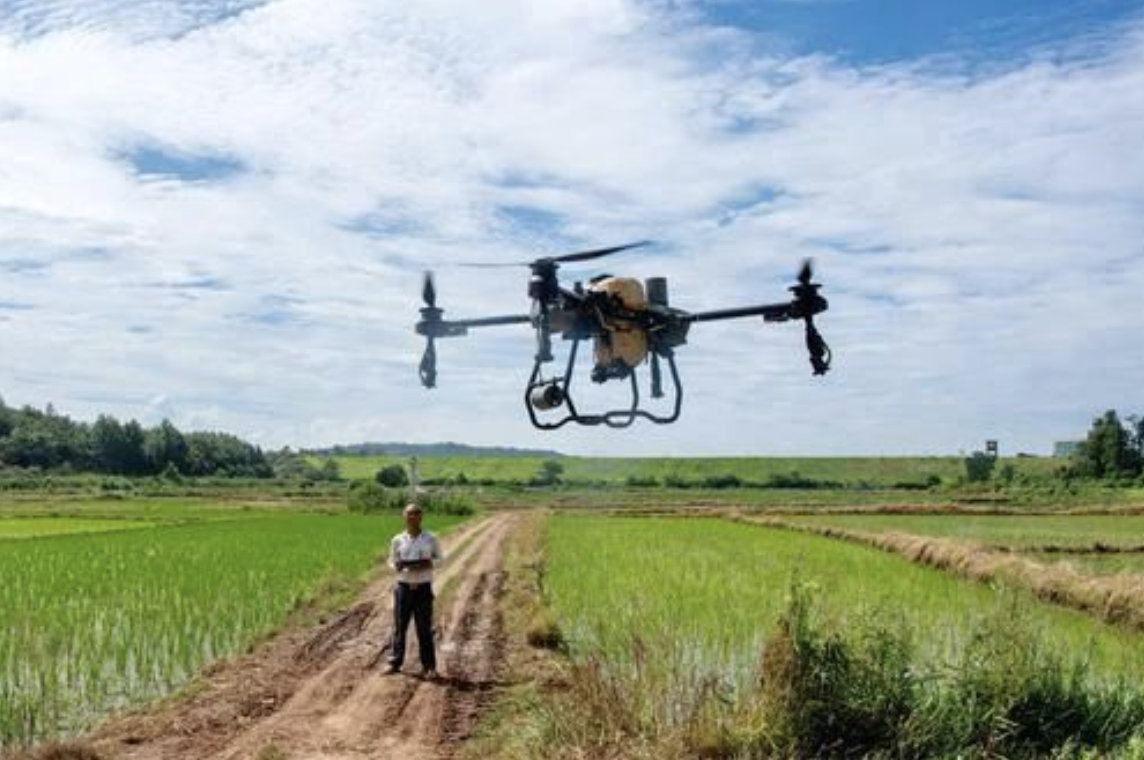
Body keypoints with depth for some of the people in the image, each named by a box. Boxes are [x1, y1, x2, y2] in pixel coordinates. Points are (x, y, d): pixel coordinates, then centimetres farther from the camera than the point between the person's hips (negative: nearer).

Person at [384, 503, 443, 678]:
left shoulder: (430, 539, 0)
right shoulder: (398, 540, 3)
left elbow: (439, 558, 8)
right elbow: (392, 561, 12)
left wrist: (429, 564, -13)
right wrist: (397, 565, -12)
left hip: (423, 587, -1)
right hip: (403, 586, 1)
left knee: (424, 628, 1)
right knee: (399, 626, 4)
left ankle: (429, 666, 7)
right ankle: (395, 662, 14)